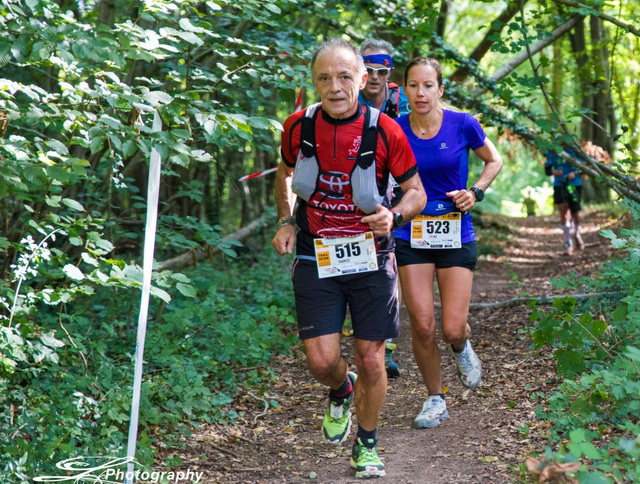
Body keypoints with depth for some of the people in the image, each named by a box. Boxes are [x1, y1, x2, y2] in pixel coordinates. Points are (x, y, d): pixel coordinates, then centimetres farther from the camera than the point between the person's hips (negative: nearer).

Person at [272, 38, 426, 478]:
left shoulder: (385, 130, -12)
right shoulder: (299, 127, -5)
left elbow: (417, 191, -2)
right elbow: (286, 172, 17)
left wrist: (394, 215, -22)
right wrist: (286, 221, 3)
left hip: (371, 258, -1)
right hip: (316, 258, 1)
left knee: (371, 361, 2)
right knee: (322, 360, -8)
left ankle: (367, 444, 26)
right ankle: (342, 392, 30)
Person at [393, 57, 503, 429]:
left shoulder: (462, 125, -8)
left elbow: (494, 160, 9)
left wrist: (476, 192, -6)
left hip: (456, 236, -1)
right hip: (412, 237, 1)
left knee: (453, 329, -5)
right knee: (422, 327, -4)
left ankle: (462, 348, 34)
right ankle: (436, 399, 18)